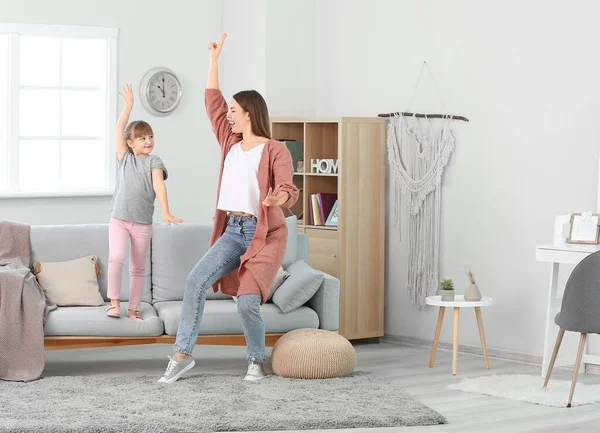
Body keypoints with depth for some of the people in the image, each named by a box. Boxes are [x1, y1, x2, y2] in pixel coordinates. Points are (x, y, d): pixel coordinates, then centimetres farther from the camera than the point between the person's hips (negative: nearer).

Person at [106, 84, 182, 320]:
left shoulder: (154, 161, -1)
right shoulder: (124, 158, 5)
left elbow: (159, 185, -15)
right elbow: (119, 129, -3)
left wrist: (166, 212, -28)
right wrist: (129, 105, -9)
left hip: (143, 222, 0)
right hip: (119, 219, 0)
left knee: (138, 268, 7)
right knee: (116, 257, -19)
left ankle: (133, 309, 16)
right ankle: (114, 302, -9)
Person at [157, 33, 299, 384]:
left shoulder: (275, 150, -8)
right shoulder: (231, 143, 11)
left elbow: (289, 191, -21)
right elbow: (213, 103, 17)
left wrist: (277, 199, -45)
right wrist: (214, 60, 16)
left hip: (266, 234, -6)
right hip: (233, 231, 6)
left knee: (248, 302, -17)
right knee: (197, 280, -14)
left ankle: (256, 362, 8)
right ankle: (183, 354, -9)